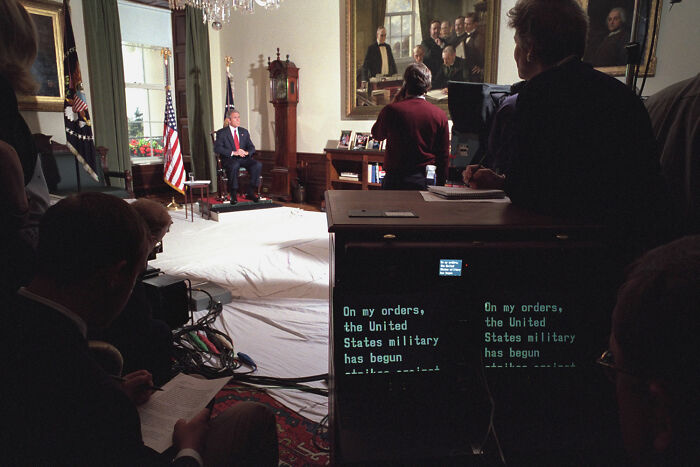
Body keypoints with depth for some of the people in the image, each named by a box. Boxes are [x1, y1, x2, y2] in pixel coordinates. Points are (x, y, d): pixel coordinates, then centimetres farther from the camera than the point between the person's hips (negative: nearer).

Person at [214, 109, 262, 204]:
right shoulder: (222, 133, 5)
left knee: (258, 164, -25)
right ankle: (233, 195, -27)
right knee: (234, 166, -39)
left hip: (244, 159, 4)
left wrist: (246, 152, -11)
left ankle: (251, 192, -17)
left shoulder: (244, 132, 19)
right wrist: (233, 153, -21)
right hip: (229, 159, -4)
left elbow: (252, 147, 14)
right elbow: (217, 148, -9)